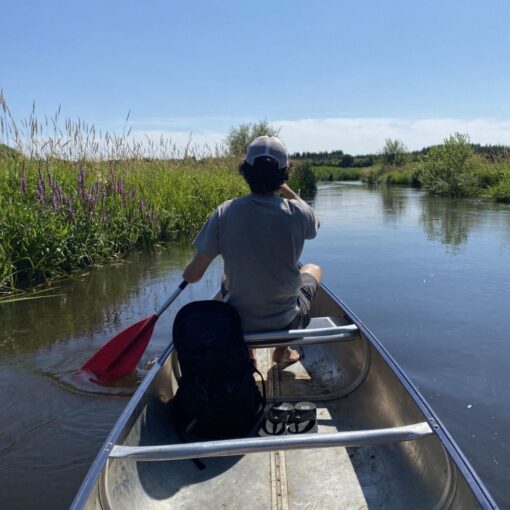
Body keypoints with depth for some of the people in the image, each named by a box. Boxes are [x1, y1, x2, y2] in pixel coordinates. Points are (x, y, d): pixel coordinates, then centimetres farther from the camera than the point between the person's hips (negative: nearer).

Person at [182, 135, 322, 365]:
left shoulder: (225, 213, -16)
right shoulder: (297, 212, -16)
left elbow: (192, 275, -11)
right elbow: (315, 224, 11)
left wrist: (187, 272, 11)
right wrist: (287, 190, 11)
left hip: (238, 323, 1)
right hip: (286, 322, -1)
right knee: (313, 269, 29)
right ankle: (282, 351, 29)